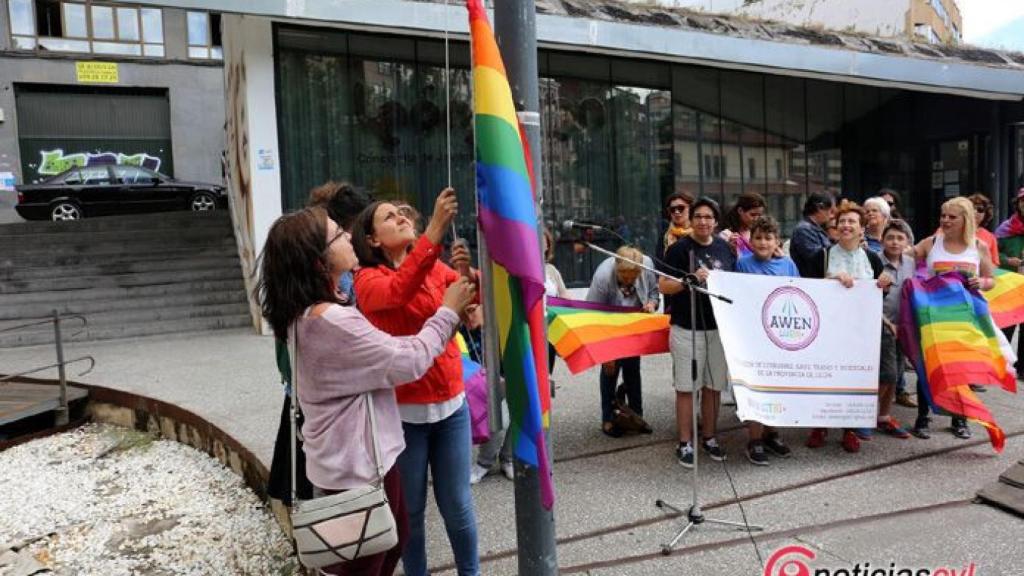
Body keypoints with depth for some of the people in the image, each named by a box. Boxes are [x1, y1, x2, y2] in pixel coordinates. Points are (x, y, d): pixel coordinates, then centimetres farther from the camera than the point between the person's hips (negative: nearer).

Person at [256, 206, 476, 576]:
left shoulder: (306, 313, 3)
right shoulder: (332, 321, -29)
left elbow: (385, 349, 6)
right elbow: (408, 361, -22)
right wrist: (448, 312, -9)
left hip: (350, 459, 10)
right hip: (355, 467, -10)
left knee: (394, 541, 28)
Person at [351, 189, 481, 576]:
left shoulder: (437, 269, 6)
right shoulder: (368, 279, -7)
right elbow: (398, 291, -29)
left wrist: (467, 272, -30)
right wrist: (436, 229, -39)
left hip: (451, 404, 3)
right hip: (403, 412, -3)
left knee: (457, 505, 14)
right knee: (411, 508, 11)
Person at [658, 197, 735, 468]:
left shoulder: (725, 248, 10)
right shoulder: (680, 248, -5)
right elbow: (663, 286, -9)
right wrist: (691, 279, -22)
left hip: (719, 327, 5)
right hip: (687, 328, -4)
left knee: (714, 386, 12)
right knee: (686, 387, 1)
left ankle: (709, 438, 27)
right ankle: (685, 443, 12)